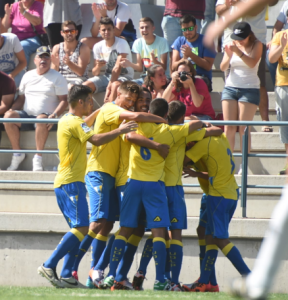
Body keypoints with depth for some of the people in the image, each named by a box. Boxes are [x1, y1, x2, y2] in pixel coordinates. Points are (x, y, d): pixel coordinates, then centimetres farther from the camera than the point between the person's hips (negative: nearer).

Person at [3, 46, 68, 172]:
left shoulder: (57, 77, 7)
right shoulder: (28, 76, 20)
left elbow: (63, 100, -1)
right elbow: (21, 98, 22)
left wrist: (54, 115, -19)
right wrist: (12, 109, 0)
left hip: (46, 116, -4)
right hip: (26, 115, 4)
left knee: (41, 119, -41)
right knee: (8, 116, -25)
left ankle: (38, 158, -33)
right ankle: (17, 154, -17)